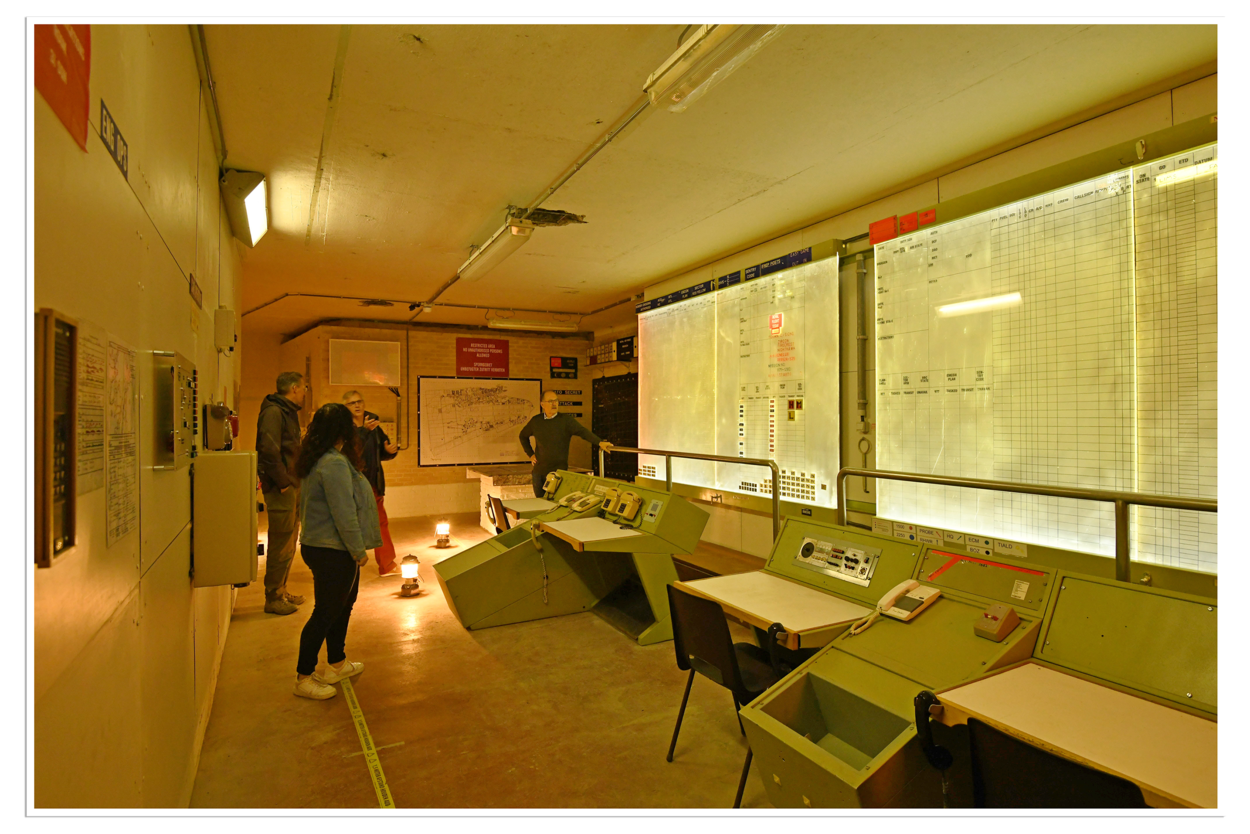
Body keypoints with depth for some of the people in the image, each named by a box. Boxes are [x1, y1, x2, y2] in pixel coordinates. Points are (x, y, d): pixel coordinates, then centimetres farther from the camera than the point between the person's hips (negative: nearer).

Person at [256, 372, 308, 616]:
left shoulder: (289, 412, 17)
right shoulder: (273, 412, -14)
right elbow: (269, 451, -22)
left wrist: (296, 480, 13)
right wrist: (283, 482, -18)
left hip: (292, 486, 10)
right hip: (281, 489, -10)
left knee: (288, 543, 16)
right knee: (281, 544, -3)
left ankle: (280, 591, 28)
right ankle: (272, 598, 7)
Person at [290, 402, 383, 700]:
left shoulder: (315, 460, 8)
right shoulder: (335, 463, -24)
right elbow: (344, 514, -25)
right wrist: (359, 550, -15)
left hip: (318, 545, 11)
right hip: (332, 552, -11)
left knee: (343, 604, 22)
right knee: (326, 612, 2)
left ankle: (337, 664, 37)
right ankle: (304, 678, 16)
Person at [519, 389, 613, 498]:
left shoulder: (566, 420, -7)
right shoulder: (536, 420, 5)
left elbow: (583, 431, -21)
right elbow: (523, 436, 22)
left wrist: (599, 442, -37)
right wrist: (530, 454, 12)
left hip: (558, 472, -4)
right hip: (539, 470, 4)